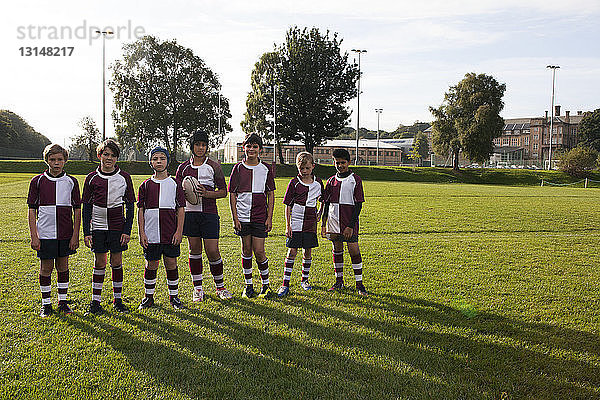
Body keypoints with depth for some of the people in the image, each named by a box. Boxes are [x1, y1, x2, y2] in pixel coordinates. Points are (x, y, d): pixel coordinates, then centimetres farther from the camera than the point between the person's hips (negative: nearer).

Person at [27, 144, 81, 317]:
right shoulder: (37, 181, -1)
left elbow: (77, 210, 4)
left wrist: (75, 235, -1)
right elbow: (32, 211, 0)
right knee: (46, 268, 5)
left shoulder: (71, 182, 2)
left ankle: (62, 301, 23)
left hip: (66, 233, 1)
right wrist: (34, 236, -6)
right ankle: (46, 304, 18)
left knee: (63, 266, 10)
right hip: (45, 233, -1)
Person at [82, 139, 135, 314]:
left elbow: (130, 206, 2)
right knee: (99, 263, 2)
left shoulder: (124, 177, 0)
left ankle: (117, 300, 18)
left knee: (117, 262, 5)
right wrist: (86, 232, -1)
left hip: (118, 226, 0)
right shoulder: (91, 178, 1)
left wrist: (127, 230, -4)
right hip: (98, 226, 0)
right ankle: (95, 301, 12)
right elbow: (86, 207, 4)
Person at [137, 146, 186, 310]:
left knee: (171, 264, 5)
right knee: (151, 265, 7)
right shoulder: (146, 185, 5)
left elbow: (181, 210, 3)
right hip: (151, 234, 0)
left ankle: (174, 296, 19)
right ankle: (149, 296, 22)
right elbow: (140, 210, 5)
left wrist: (179, 231, -4)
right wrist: (141, 233, -1)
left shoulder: (175, 184, 3)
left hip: (171, 234, 0)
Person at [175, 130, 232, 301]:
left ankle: (220, 286, 14)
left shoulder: (214, 167, 3)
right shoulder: (183, 167, 9)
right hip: (190, 212, 2)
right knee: (194, 250, 6)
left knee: (212, 251, -5)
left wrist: (207, 193, -14)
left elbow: (223, 191, 3)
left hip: (209, 213, -2)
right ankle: (197, 288, 19)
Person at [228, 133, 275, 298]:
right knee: (246, 251, 7)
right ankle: (248, 286, 20)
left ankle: (266, 285, 15)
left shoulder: (266, 169, 3)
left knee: (259, 252, -4)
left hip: (260, 217, -1)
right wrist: (235, 218, -3)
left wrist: (269, 218, -2)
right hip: (242, 217, 1)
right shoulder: (238, 168, 3)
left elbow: (271, 194, 5)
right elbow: (232, 194, 4)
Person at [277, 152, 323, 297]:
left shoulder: (318, 182, 5)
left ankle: (304, 280, 26)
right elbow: (287, 205, -2)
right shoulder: (294, 183, -4)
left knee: (307, 251, 10)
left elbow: (322, 200, 23)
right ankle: (285, 284, -1)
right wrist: (287, 225, -6)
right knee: (292, 251, -4)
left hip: (310, 223, 3)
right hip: (296, 223, -3)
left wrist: (319, 212, 9)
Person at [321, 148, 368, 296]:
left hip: (349, 222, -4)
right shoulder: (331, 181, 9)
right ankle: (339, 281, 23)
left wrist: (351, 226, -12)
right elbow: (326, 203, 13)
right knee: (337, 250, 11)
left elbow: (358, 205, -6)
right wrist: (323, 224, 7)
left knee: (354, 251, -6)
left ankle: (359, 283, 4)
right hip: (334, 221, 4)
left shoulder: (355, 180, -3)